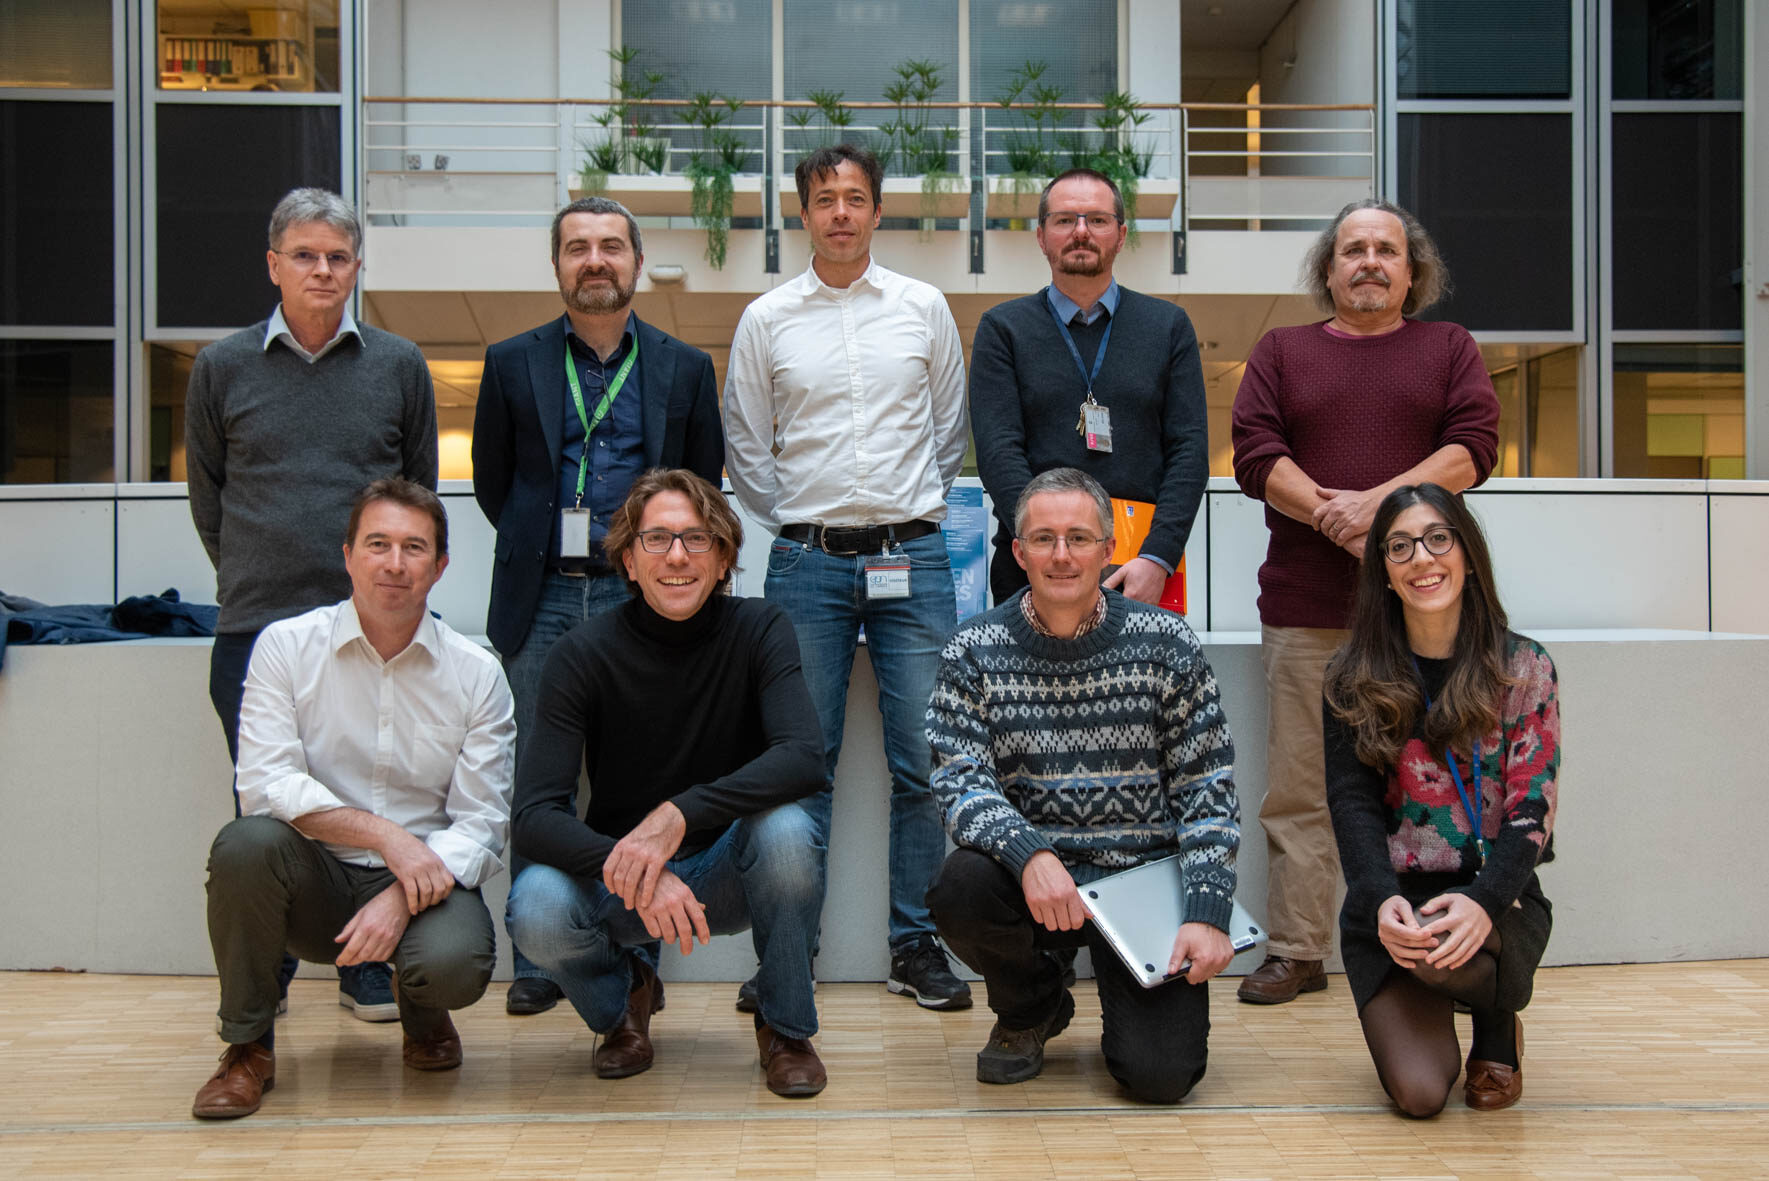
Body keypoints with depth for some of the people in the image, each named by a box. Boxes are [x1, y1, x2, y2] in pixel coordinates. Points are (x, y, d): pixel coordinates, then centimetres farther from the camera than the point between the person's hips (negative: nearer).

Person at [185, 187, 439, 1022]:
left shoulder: (399, 366, 7)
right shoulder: (222, 368, 6)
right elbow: (206, 495, 14)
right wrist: (252, 580, 9)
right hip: (255, 626, 0)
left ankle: (370, 971, 18)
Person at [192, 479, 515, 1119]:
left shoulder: (477, 673, -1)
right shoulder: (286, 645, -3)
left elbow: (481, 825, -4)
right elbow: (265, 784, -14)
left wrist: (401, 899, -21)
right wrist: (384, 836, -24)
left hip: (423, 879, 0)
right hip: (317, 880, 1)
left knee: (455, 963, -32)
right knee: (245, 843, -31)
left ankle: (423, 1014, 11)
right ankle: (248, 1049, -7)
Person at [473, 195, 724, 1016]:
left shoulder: (684, 369, 10)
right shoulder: (512, 363, 10)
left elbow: (704, 487, 13)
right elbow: (491, 481, 15)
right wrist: (542, 549, 10)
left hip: (639, 598, 0)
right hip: (541, 602, 1)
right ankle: (536, 963, 12)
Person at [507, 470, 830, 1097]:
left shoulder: (758, 630, -10)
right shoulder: (584, 653, -11)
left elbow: (802, 757, -26)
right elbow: (535, 814, -19)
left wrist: (679, 815, -38)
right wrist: (634, 875, -36)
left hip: (726, 872, 0)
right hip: (613, 872, 0)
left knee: (786, 828, -32)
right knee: (537, 908, -30)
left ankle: (786, 1028, -6)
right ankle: (625, 995, 7)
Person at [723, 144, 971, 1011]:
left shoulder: (924, 308, 8)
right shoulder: (766, 319, 6)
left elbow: (951, 430, 14)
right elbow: (745, 447, 11)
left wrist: (915, 517, 10)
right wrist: (795, 522, 8)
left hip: (912, 557, 1)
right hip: (807, 563, 0)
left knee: (923, 760, 0)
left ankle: (915, 944, 11)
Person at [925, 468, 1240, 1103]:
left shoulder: (1167, 643, -1)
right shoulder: (972, 652, -1)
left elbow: (1208, 788, -2)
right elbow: (960, 782, -10)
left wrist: (1208, 913, -13)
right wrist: (1030, 854, -29)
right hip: (1030, 876, 1)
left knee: (1160, 1074, -18)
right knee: (961, 888, -33)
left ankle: (1126, 998, 22)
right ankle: (1032, 1006, 3)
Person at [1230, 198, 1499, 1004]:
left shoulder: (1449, 348, 15)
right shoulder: (1282, 351, 16)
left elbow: (1473, 446, 0)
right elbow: (1255, 454, 2)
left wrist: (1377, 502, -14)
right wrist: (1331, 515, -13)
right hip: (1306, 605, 1)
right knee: (1300, 787, 1)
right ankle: (1296, 953, 8)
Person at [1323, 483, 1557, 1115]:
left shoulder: (1524, 669, 0)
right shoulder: (1354, 677, 1)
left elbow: (1531, 810, -6)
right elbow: (1352, 802, -5)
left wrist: (1484, 902, -25)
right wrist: (1381, 900, -24)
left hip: (1498, 899, 0)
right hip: (1390, 901, 1)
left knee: (1441, 948, -37)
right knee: (1419, 1092, -19)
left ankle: (1499, 1025, 0)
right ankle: (1422, 1017, 19)